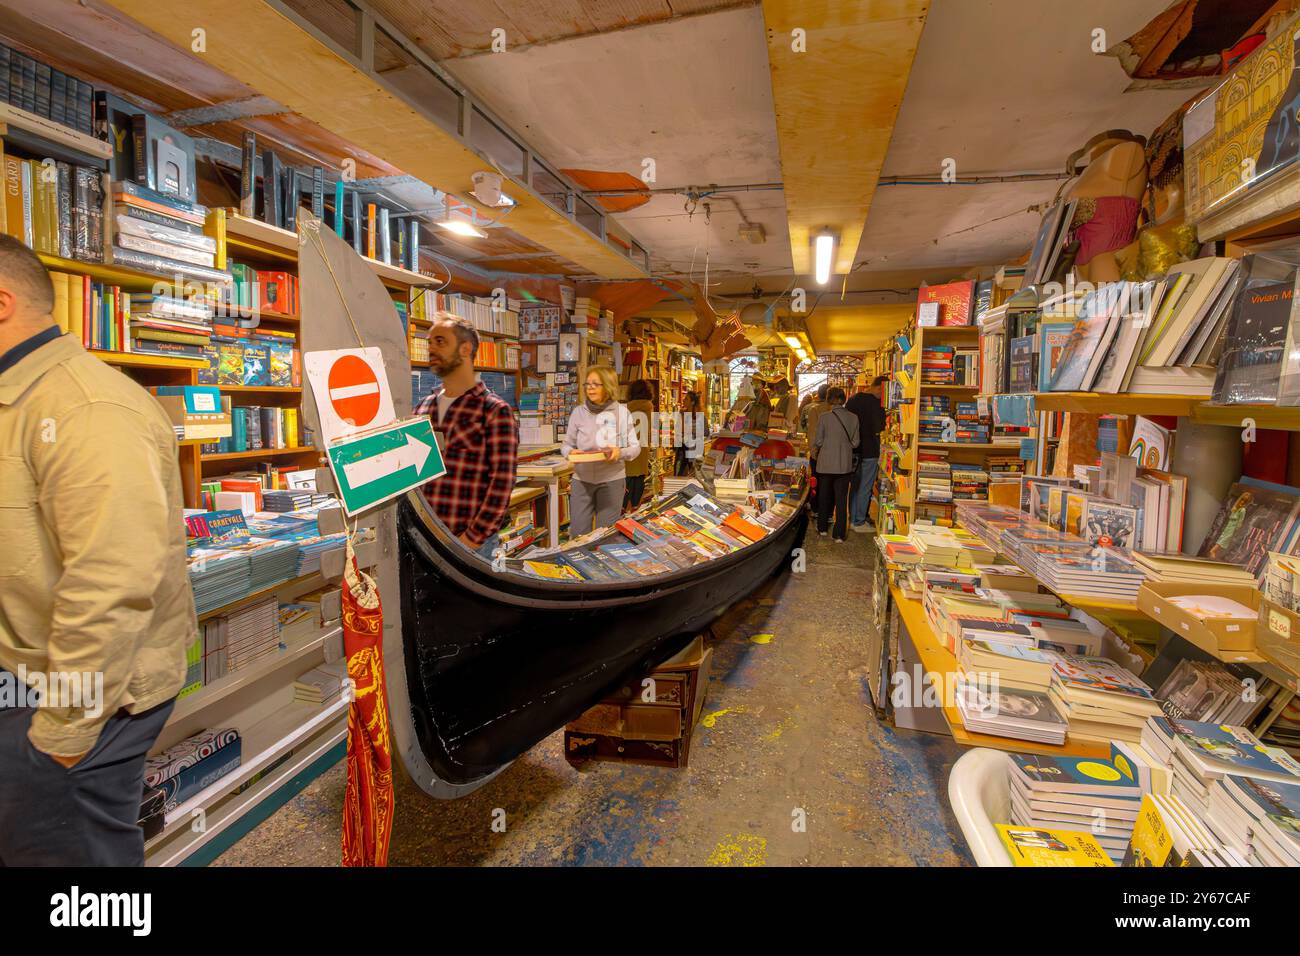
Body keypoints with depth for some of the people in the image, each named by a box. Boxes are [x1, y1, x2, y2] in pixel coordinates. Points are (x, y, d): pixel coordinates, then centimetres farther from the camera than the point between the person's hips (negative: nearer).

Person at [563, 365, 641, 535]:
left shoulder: (621, 411, -5)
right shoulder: (578, 412, 0)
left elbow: (635, 447, -1)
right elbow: (566, 444, 8)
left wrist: (620, 452, -21)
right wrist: (571, 452, -15)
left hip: (612, 480, -2)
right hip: (581, 479, 2)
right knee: (578, 533, 6)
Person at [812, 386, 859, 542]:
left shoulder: (824, 418, -12)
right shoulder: (853, 418, -5)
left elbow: (818, 441, -6)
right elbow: (855, 443, 0)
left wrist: (815, 447, 15)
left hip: (826, 463, -1)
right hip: (844, 464, 1)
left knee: (824, 496, 16)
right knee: (841, 499, 7)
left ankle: (822, 528, 28)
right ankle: (839, 534, 8)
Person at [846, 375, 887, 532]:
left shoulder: (852, 400, 7)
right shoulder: (876, 403, -16)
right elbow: (878, 428, -16)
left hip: (853, 450, 7)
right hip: (869, 451, -7)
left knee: (854, 486, 15)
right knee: (865, 488, 1)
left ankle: (853, 519, 23)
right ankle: (860, 522, 7)